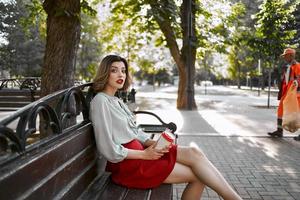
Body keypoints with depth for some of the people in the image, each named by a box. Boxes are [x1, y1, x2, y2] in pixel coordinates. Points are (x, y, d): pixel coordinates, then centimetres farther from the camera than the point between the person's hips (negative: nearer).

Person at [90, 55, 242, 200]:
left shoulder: (117, 101, 16)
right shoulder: (100, 101, -13)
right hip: (126, 163, -8)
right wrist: (144, 154, -14)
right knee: (197, 175, -12)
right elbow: (109, 150, -18)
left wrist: (153, 143, -4)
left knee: (194, 153, -9)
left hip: (137, 151, 8)